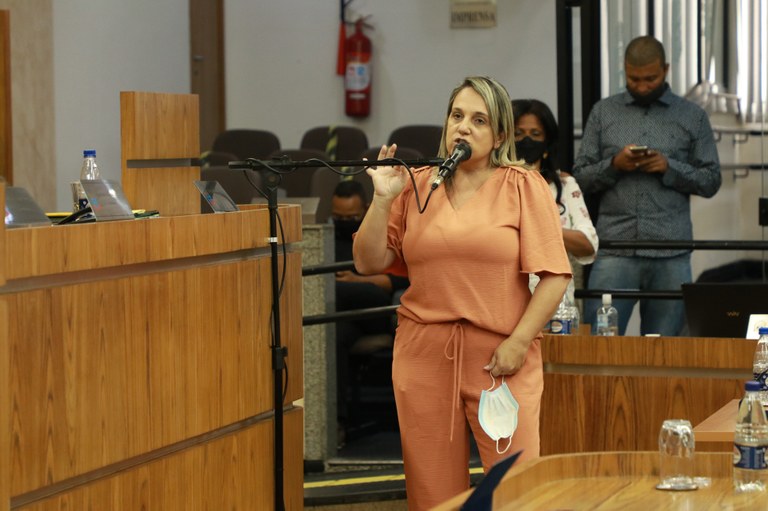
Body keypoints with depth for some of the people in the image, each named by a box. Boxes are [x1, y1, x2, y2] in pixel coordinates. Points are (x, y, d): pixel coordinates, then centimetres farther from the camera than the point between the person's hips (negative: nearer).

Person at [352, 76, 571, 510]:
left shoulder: (524, 186, 2)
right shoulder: (415, 186, 11)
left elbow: (554, 275, -3)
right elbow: (369, 262, 9)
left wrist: (518, 343, -10)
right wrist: (382, 199, -3)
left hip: (500, 359, -2)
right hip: (424, 356, 3)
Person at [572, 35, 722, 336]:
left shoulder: (692, 117, 10)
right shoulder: (603, 113, 11)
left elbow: (711, 181, 7)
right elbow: (580, 177, 8)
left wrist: (669, 167, -9)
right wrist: (614, 165, -10)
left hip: (671, 254, 0)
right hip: (614, 248, 0)